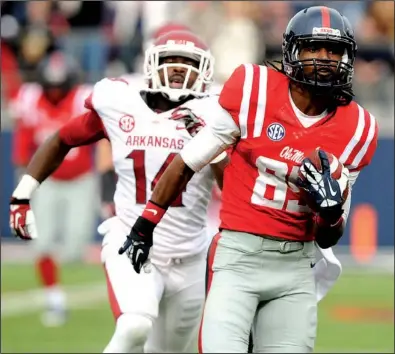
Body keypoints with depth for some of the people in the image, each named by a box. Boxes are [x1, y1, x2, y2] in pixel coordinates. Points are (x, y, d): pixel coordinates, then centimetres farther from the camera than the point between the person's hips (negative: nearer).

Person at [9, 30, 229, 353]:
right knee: (135, 328, -30)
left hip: (188, 262, 2)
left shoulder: (207, 118, -4)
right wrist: (22, 196, 10)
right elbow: (61, 142, 13)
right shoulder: (120, 106, 0)